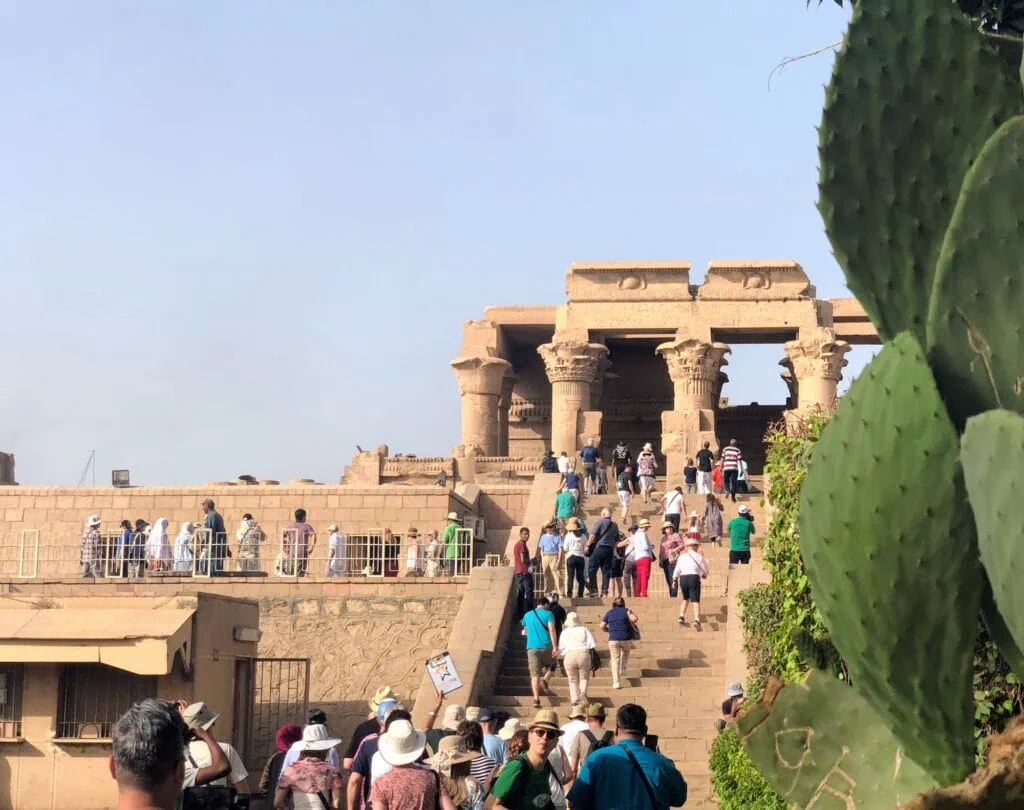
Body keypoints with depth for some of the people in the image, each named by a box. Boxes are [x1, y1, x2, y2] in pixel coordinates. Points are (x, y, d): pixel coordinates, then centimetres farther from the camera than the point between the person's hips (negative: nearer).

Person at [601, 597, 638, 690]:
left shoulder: (609, 613, 8)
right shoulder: (626, 611, 1)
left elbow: (602, 626, 3)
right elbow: (635, 619, -14)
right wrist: (631, 623, 6)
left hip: (613, 640, 1)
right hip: (626, 639, -1)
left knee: (615, 660, 8)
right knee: (626, 652, 33)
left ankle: (616, 683, 3)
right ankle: (623, 670, 27)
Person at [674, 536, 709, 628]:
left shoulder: (682, 556, 14)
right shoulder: (698, 556, 6)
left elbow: (677, 570, 10)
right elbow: (705, 570, 12)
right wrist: (704, 574, 33)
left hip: (683, 578, 3)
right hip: (694, 577, -3)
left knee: (685, 599, 24)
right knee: (695, 600, -6)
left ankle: (681, 616, 12)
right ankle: (697, 619, -23)